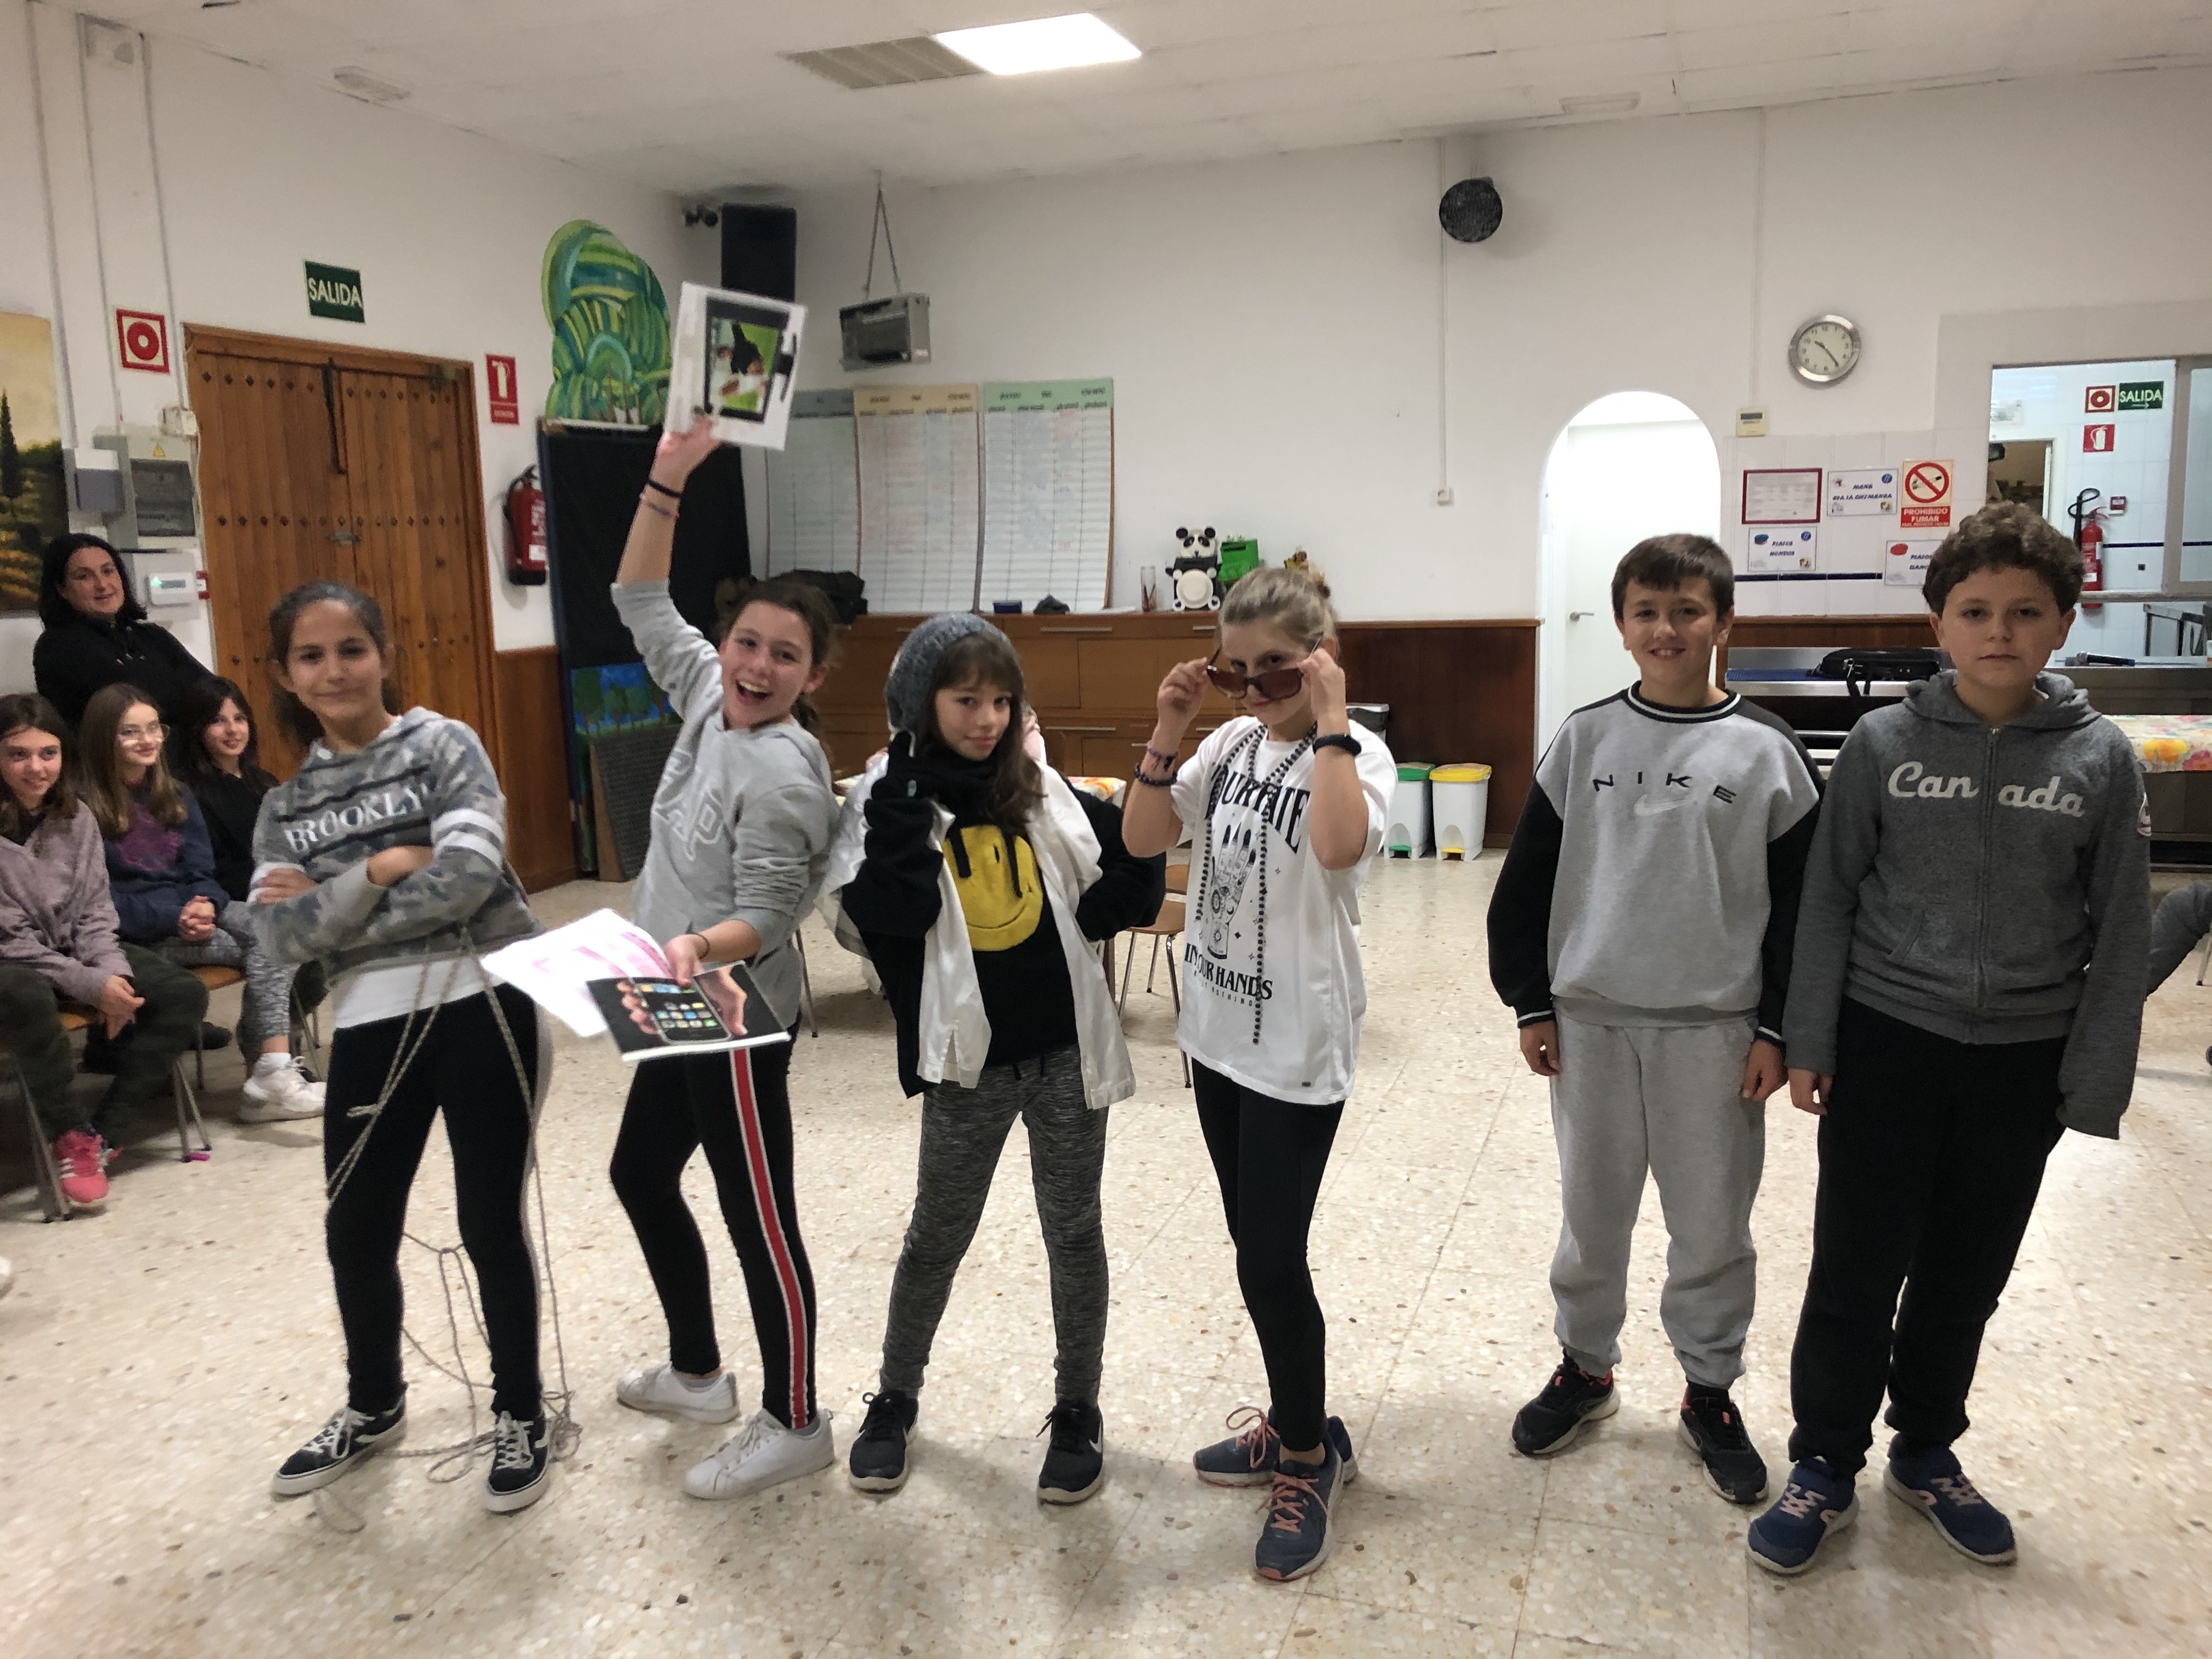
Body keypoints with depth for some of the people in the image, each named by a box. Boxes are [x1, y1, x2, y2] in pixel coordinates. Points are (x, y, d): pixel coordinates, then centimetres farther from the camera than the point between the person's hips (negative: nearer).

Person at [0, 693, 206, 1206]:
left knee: (185, 994, -13)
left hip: (76, 952, 6)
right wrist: (91, 985, -25)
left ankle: (102, 1130, -10)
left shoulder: (76, 818, 0)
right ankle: (70, 1133, -20)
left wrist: (113, 973, -17)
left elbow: (94, 913, 2)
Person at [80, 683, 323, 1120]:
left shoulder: (176, 797, 16)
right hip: (137, 931, -6)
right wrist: (175, 919, -22)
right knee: (265, 948, -25)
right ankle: (270, 1072, -24)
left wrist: (205, 905, -13)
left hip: (193, 909, 6)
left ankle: (270, 1072, -30)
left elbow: (200, 870, 11)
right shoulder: (85, 808, -5)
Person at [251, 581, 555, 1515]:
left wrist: (330, 909, -10)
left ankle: (520, 1415, 25)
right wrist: (378, 871, -15)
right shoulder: (286, 805, 10)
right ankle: (373, 1406, 40)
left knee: (490, 1226, 3)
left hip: (483, 1006, -4)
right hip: (371, 1026, 5)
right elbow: (279, 937, -3)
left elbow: (469, 876, -17)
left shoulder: (443, 746, -3)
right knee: (356, 1235, 13)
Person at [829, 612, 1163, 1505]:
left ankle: (1077, 1411, 32)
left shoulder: (1043, 792, 0)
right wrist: (908, 799, -23)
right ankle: (895, 1398, 38)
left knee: (1074, 1233, 13)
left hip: (1065, 1052, 2)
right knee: (936, 1238, 15)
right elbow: (886, 914, -23)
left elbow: (1107, 907, 2)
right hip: (967, 1063, -2)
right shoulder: (889, 799, -7)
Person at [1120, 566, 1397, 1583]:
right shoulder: (1233, 744, 5)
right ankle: (1297, 1427, 37)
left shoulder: (1356, 754, -14)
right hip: (1217, 1031, 7)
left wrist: (1330, 720, -28)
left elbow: (1339, 845, -36)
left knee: (1270, 1265, -1)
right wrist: (1169, 733, -8)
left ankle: (1306, 1464, 22)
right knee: (1257, 1251, 18)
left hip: (1297, 1050, -7)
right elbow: (1142, 839, 2)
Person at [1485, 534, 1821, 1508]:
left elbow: (1801, 904, 0)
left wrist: (1776, 1030, -3)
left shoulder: (1765, 752, -4)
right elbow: (1528, 880, 4)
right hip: (1591, 1023, 1)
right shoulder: (1584, 741, 0)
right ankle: (1585, 1369, 34)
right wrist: (1531, 1004, 2)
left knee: (1712, 1226, 10)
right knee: (1591, 1215, 14)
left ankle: (1710, 1394, 30)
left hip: (1714, 1029, -1)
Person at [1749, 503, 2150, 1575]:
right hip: (1887, 1045, -1)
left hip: (2023, 1062, 1)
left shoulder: (2100, 759, -4)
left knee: (1966, 1280, 15)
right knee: (1856, 1273, 5)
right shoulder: (1883, 744, -6)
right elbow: (1829, 899, -2)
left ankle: (1926, 1454, 36)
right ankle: (1825, 1468, 23)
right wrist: (1808, 1041, -4)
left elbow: (2120, 934, 0)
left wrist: (2094, 1084, -2)